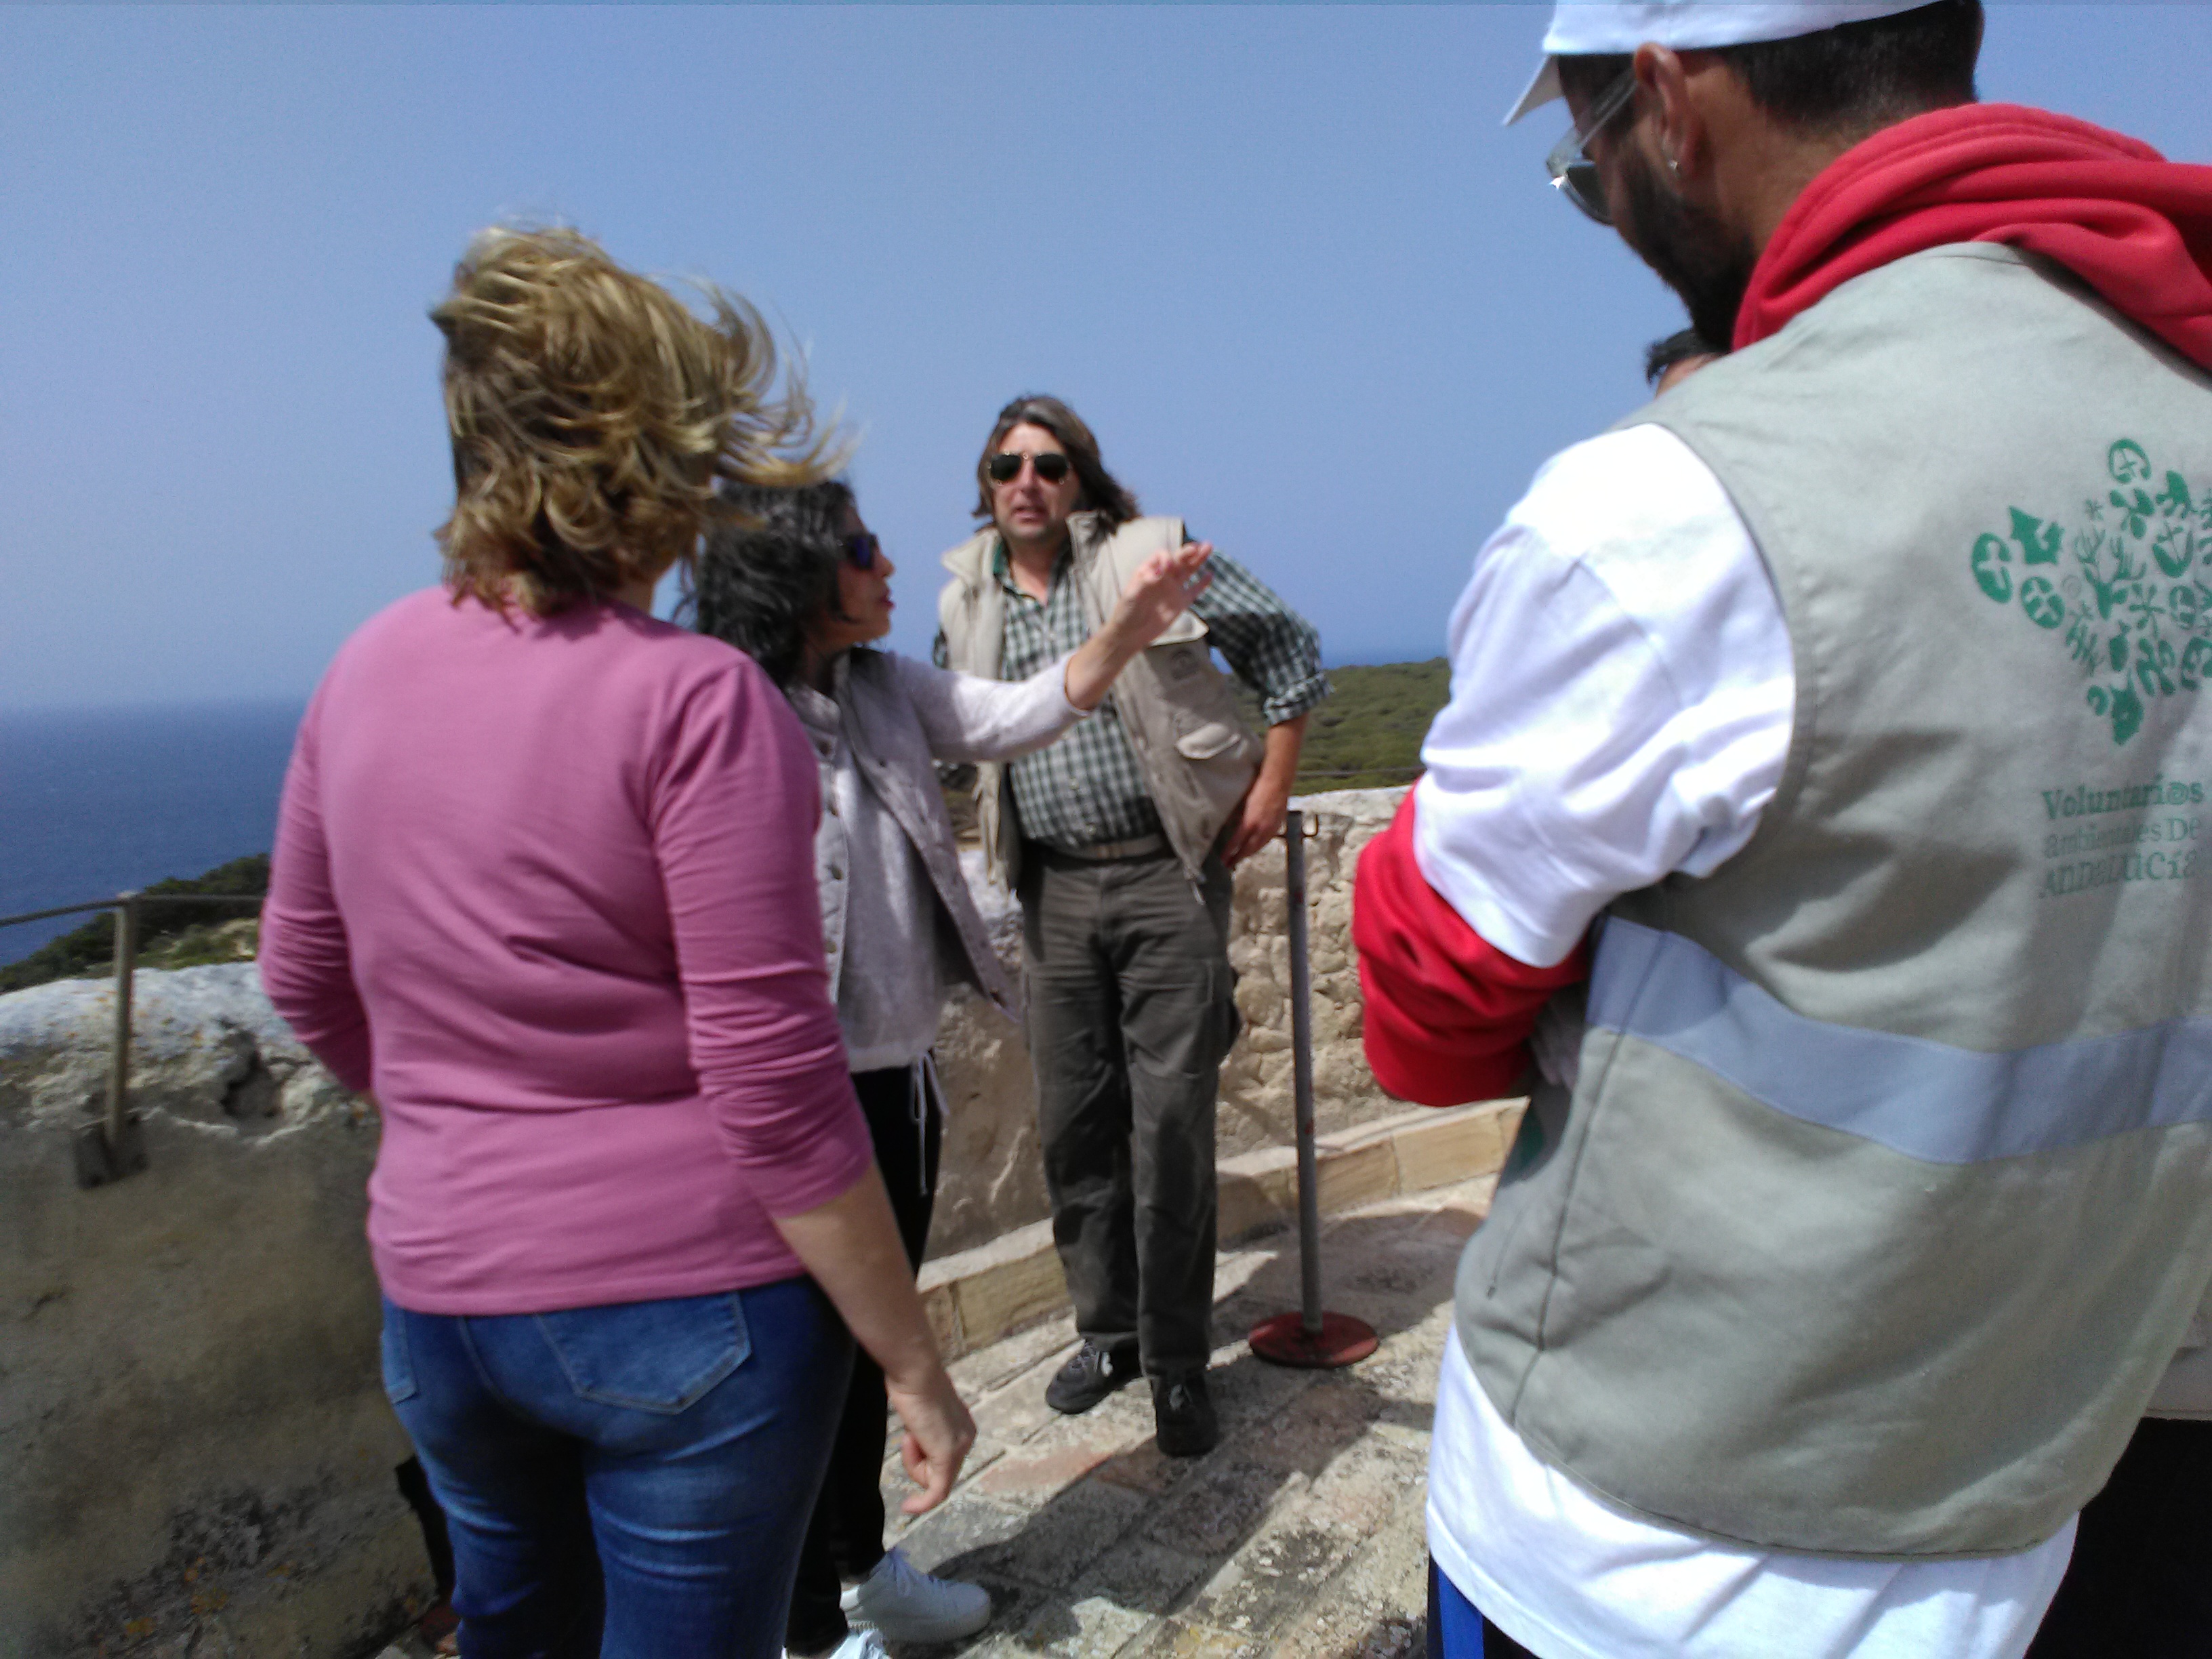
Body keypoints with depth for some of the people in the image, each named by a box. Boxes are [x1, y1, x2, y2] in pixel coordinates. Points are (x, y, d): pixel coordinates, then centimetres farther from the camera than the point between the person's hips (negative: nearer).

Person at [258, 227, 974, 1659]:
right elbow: (774, 1090, -20)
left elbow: (305, 981, 11)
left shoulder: (370, 667, 0)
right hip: (689, 1304, -6)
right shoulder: (695, 699, -19)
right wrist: (914, 1363, -10)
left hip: (439, 1294, 6)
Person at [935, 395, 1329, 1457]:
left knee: (1172, 1121, -2)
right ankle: (1107, 1329, 29)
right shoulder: (964, 603, 9)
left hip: (1166, 873, -4)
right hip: (1054, 891, 5)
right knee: (1073, 1123, 10)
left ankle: (1177, 1361, 13)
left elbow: (1290, 650, 1)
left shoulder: (1152, 556, -4)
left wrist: (1270, 789, -3)